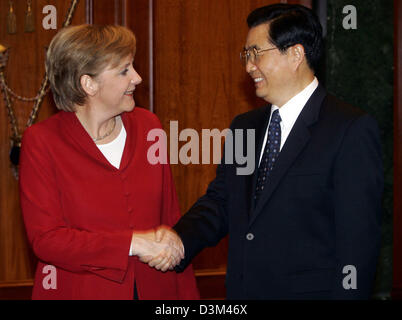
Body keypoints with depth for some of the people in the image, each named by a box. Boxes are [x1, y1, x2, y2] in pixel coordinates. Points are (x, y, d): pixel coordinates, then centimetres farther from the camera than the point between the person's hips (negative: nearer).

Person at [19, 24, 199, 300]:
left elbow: (170, 217, 7)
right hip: (78, 290, -4)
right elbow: (45, 238, -15)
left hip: (154, 288, 4)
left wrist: (188, 294, 2)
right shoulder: (41, 141, -10)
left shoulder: (147, 125, 4)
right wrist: (132, 243, -21)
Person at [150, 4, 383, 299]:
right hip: (241, 291, 6)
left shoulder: (351, 129, -12)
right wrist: (180, 239, -11)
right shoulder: (243, 127, 11)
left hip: (308, 290, -6)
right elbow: (220, 201, 7)